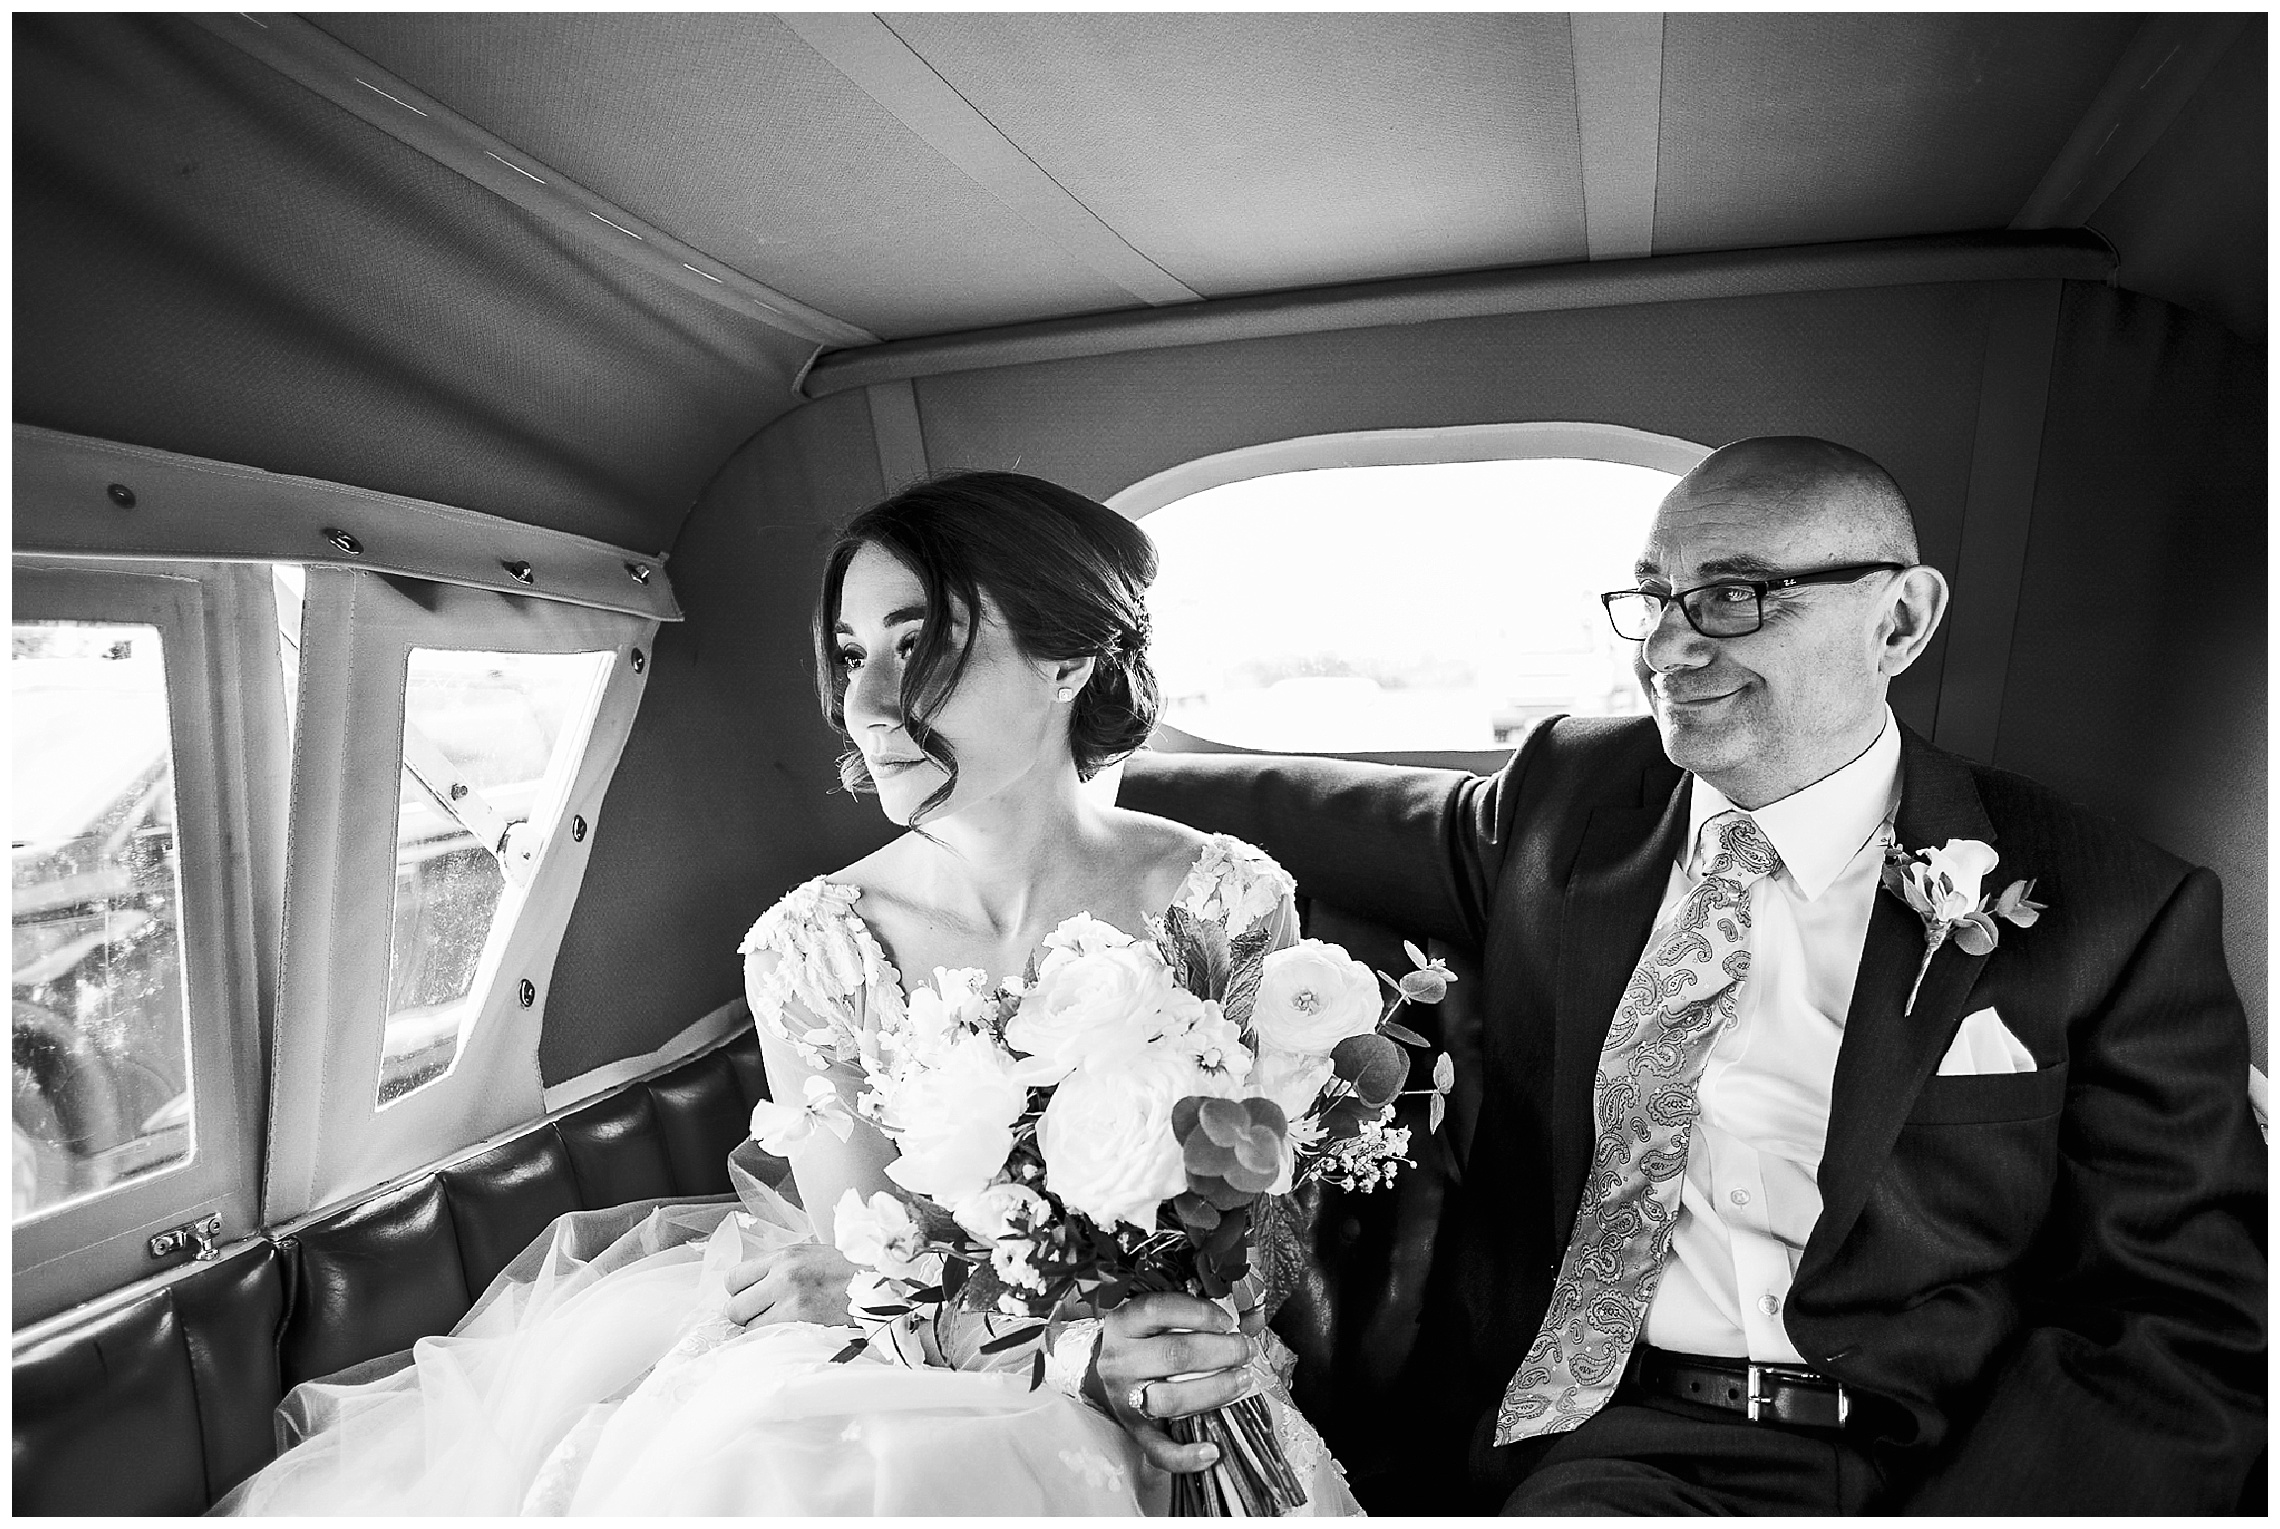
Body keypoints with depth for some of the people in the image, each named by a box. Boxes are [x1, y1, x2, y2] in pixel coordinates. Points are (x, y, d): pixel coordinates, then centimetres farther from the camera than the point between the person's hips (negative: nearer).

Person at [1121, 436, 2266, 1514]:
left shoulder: (2110, 915, -1)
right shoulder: (1566, 799, 6)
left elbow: (2191, 1327, -2)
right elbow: (1334, 816, 18)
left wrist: (1965, 1506, -16)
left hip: (1945, 1464, 1)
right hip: (1599, 1440, 0)